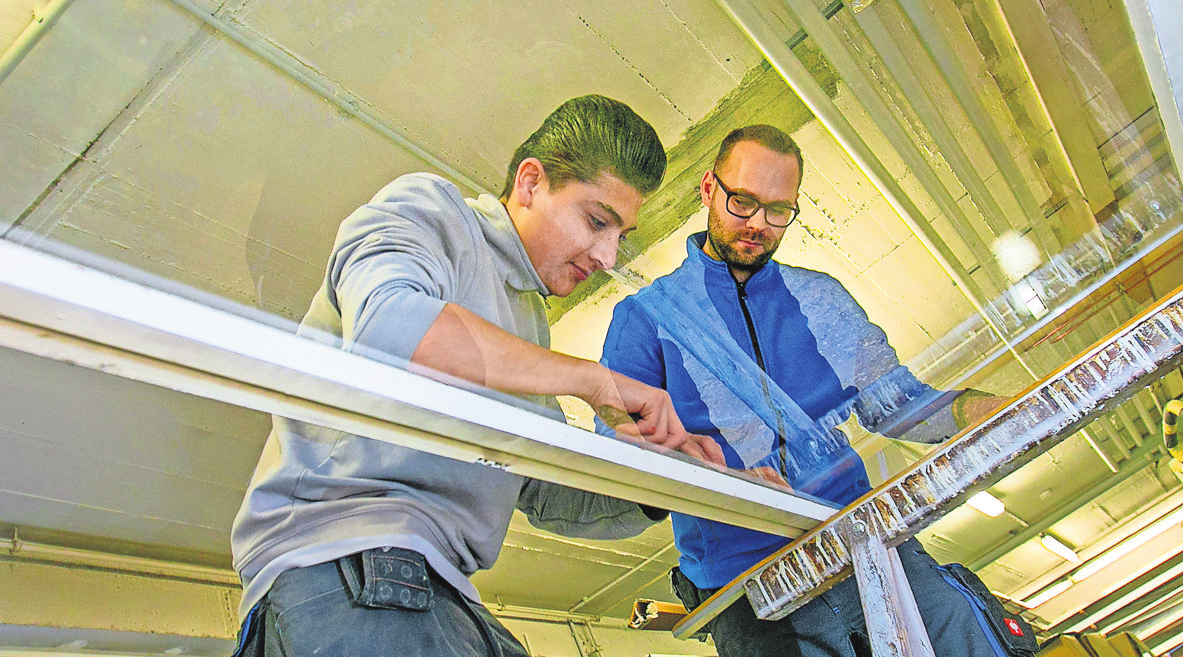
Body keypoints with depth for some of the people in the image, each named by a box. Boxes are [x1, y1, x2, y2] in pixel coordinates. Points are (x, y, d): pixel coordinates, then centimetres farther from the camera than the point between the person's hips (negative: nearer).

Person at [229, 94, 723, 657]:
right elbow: (386, 322, -24)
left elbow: (548, 496, 25)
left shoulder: (529, 318, 24)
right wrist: (593, 380, -16)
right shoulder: (426, 206, 2)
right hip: (340, 560, -8)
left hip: (442, 591, 9)